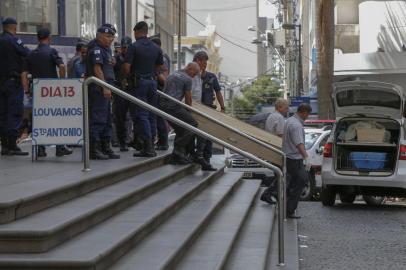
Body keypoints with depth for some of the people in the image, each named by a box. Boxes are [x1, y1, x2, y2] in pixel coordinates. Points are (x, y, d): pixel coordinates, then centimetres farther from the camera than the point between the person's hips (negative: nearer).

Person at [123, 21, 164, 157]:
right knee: (151, 115, 10)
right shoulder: (156, 48, 9)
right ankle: (151, 146, 12)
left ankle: (147, 147, -13)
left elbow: (126, 67, -12)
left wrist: (130, 75, 7)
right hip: (152, 82, 5)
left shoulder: (134, 47, -9)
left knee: (141, 115, -5)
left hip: (138, 82, -5)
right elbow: (160, 66, 14)